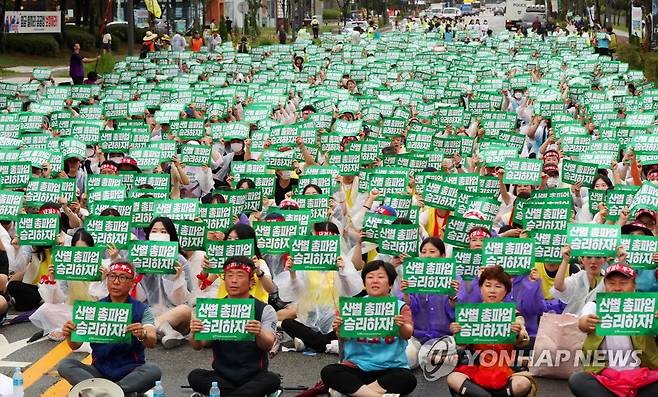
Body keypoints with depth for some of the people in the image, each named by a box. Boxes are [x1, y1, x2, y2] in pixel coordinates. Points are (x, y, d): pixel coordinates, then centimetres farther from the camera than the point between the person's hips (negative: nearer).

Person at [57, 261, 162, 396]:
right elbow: (76, 345, -1)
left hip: (131, 372, -2)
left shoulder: (142, 310, -2)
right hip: (99, 371, 2)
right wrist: (70, 335, -25)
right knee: (64, 365, -21)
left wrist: (143, 335, -41)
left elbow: (152, 342, -17)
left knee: (154, 371, -31)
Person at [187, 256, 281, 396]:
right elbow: (198, 346, -6)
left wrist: (258, 334, -41)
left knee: (272, 380, -33)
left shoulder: (265, 310, -4)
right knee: (195, 376, -26)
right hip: (222, 377, 2)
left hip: (254, 377, -2)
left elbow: (267, 346, -18)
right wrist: (194, 333, -30)